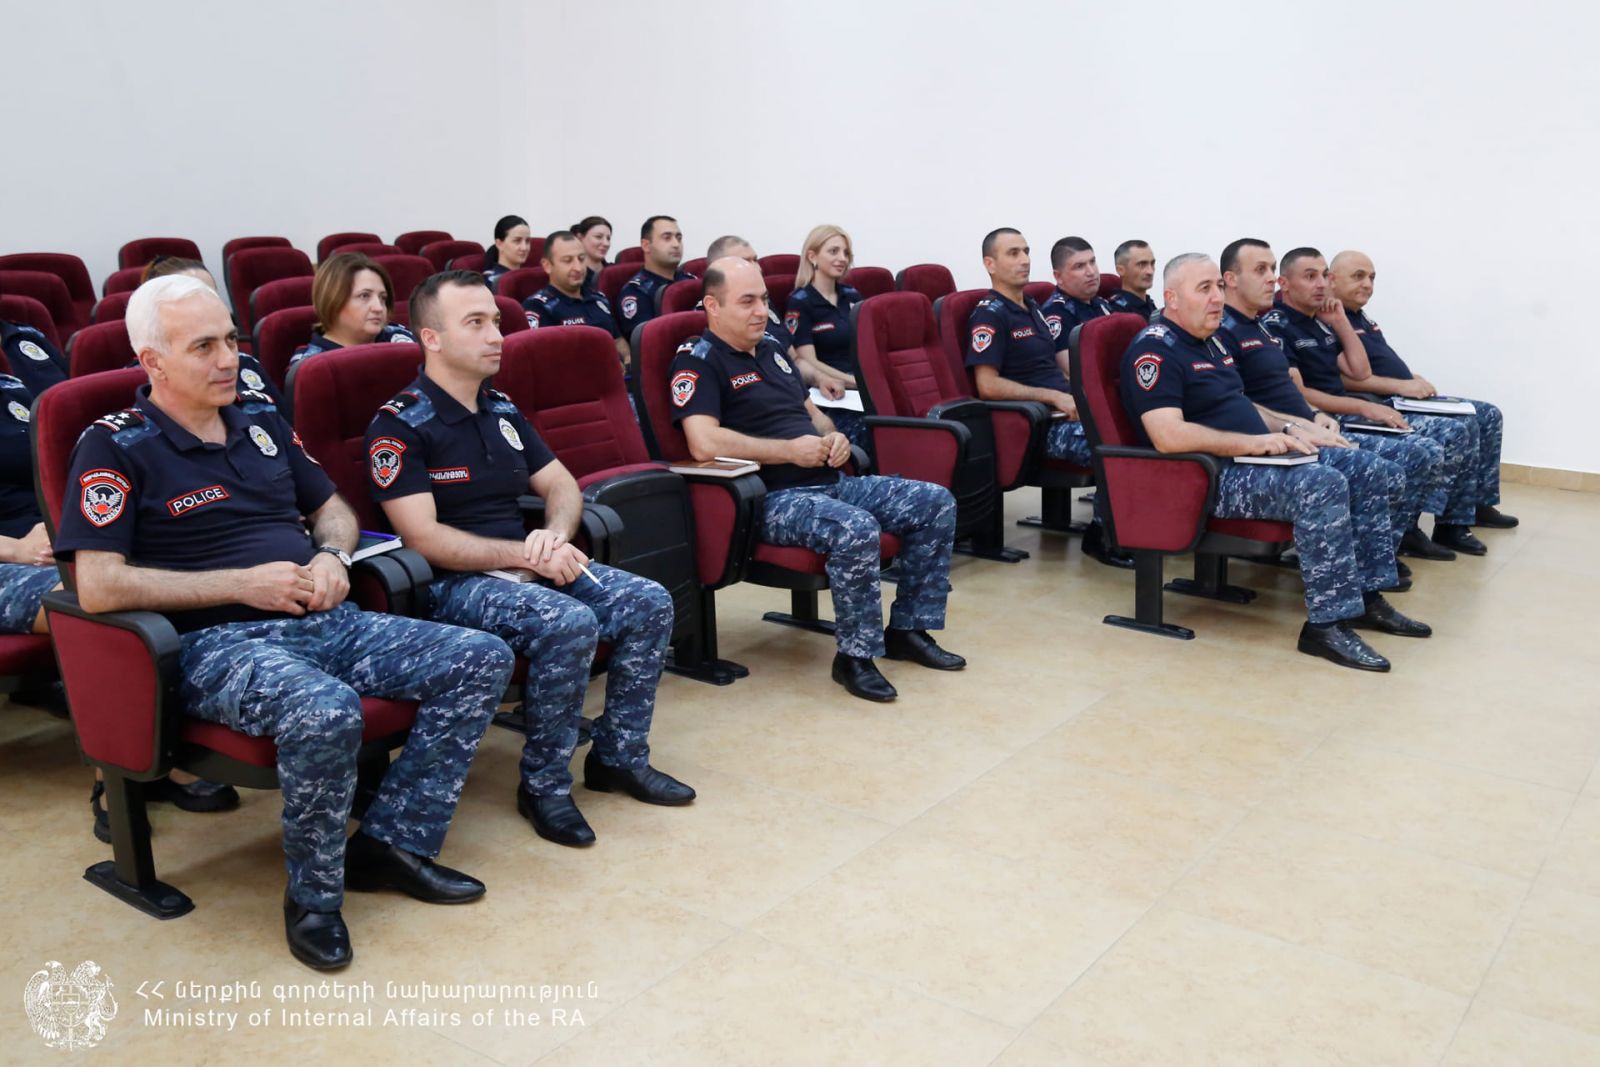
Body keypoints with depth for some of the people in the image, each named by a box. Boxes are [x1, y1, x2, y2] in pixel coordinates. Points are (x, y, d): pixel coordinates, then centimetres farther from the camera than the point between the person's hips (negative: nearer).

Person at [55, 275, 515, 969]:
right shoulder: (116, 447, -3)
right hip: (216, 644, -7)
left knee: (482, 660, -9)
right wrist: (243, 583, -14)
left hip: (326, 623, 7)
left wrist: (332, 556, 3)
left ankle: (392, 841, -2)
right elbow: (98, 587, -12)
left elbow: (334, 509, 28)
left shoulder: (262, 426, 17)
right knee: (326, 711, -39)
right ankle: (313, 894, -12)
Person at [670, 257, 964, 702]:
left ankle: (908, 629, 11)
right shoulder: (698, 361, -8)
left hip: (830, 482, 9)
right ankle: (856, 656, -17)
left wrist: (834, 437, 4)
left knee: (936, 503, 1)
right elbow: (705, 443, -23)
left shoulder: (770, 349, 20)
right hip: (773, 498, -9)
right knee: (857, 530, -36)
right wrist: (790, 451, -18)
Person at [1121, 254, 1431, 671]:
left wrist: (1284, 430, 10)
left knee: (1364, 473, 4)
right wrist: (1252, 442, -21)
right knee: (1322, 485, -30)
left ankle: (1367, 596, 10)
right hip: (1214, 477, -10)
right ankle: (1327, 623, -25)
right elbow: (1168, 436, -26)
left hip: (1253, 459, 10)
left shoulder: (1208, 341, 18)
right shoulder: (1155, 349, -14)